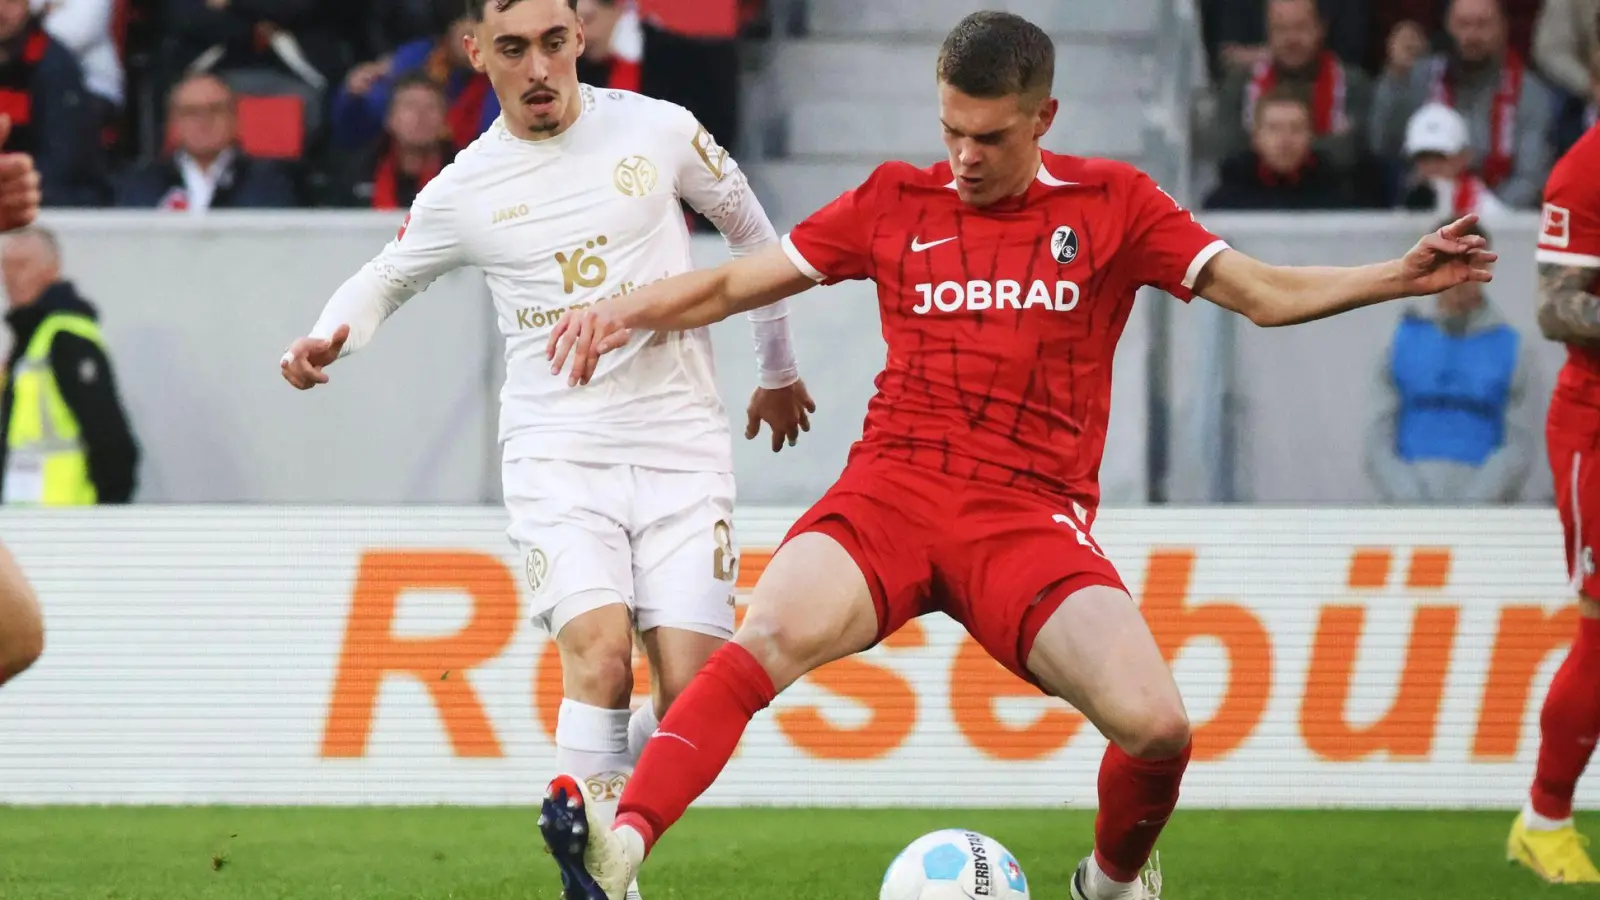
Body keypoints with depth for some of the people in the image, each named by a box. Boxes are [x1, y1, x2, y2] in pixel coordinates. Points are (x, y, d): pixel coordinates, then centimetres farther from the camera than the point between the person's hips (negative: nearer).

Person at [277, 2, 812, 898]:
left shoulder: (658, 132, 2)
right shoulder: (464, 193, 3)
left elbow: (750, 227, 19)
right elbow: (386, 280, 21)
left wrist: (780, 369, 28)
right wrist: (330, 338, -1)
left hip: (682, 444, 1)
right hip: (557, 450, -1)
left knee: (690, 694, -10)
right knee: (600, 653, -24)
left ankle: (616, 815, 19)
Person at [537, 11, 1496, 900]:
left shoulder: (1112, 205, 9)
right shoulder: (896, 202, 12)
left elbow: (1264, 292, 7)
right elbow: (733, 285, 17)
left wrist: (1400, 276, -5)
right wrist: (626, 309, 1)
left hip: (1031, 514, 0)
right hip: (894, 487, 0)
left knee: (1155, 723, -20)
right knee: (775, 632, -32)